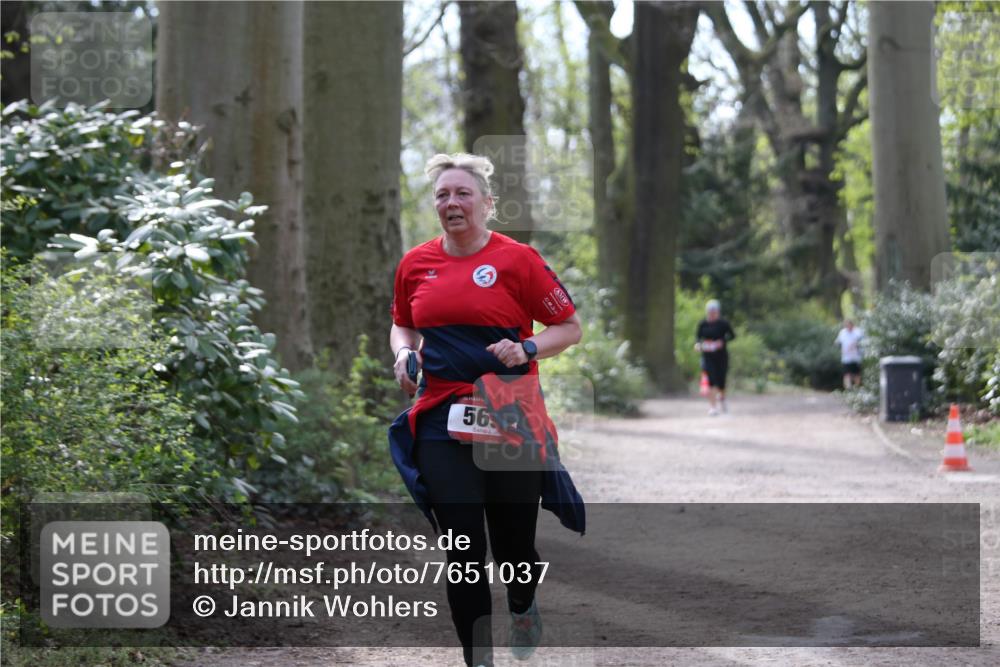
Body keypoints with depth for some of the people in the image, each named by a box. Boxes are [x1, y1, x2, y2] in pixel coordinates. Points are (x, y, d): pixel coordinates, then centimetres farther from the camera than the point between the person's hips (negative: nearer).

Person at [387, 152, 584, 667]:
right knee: (462, 551, -3)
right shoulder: (415, 264, 7)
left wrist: (527, 349, -15)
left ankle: (523, 608, 43)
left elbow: (570, 328, 1)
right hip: (441, 420, 2)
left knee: (513, 544, 8)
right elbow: (402, 325, 24)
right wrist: (404, 353, 3)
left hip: (510, 420, -2)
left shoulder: (516, 258, -4)